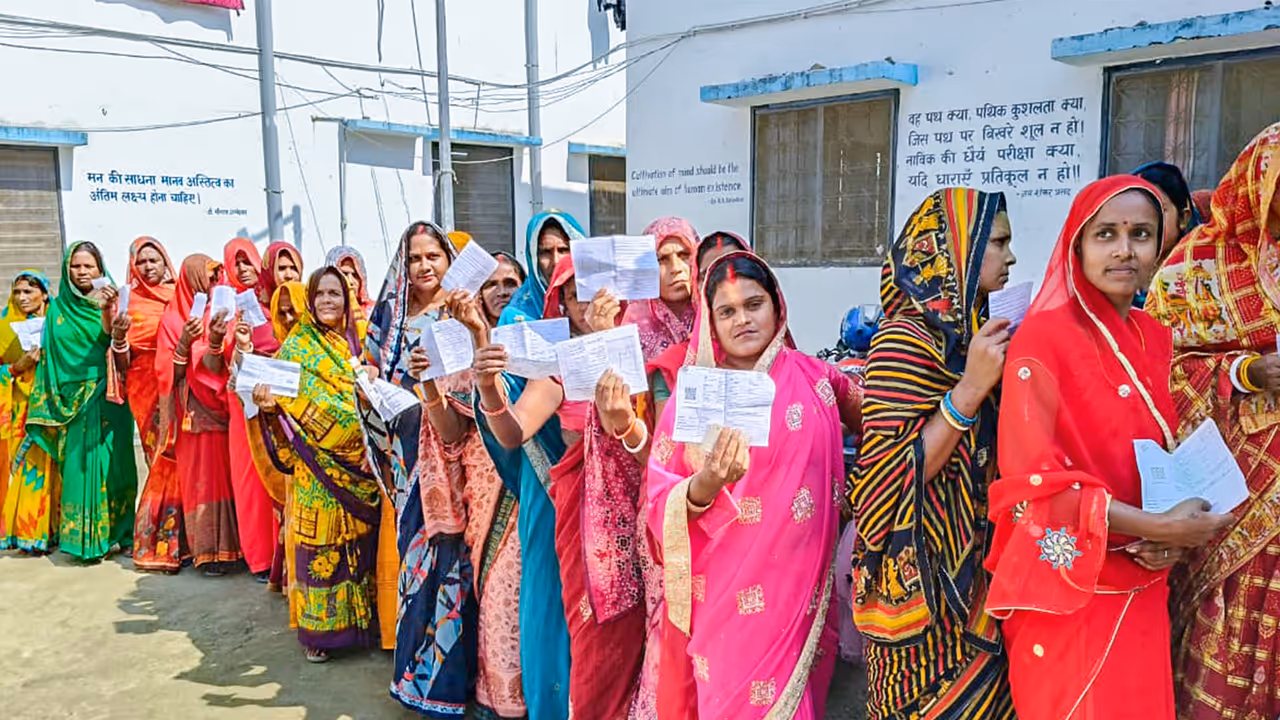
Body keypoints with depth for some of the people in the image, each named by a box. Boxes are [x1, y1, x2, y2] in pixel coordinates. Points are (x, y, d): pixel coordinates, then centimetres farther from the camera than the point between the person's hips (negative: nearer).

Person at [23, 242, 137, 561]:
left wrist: (107, 312, -31)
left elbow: (117, 344, -14)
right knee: (81, 463, -1)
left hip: (108, 396, -2)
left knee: (112, 461, -2)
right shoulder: (58, 308, 10)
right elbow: (50, 356, 11)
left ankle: (116, 532, 9)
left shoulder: (111, 301, 3)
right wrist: (51, 401, 5)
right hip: (75, 399, 2)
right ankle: (83, 537, 6)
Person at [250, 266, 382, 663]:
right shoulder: (297, 345, 1)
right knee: (319, 541, 0)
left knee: (358, 537, 9)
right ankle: (318, 627, 11)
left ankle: (359, 615, 22)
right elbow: (284, 399, -4)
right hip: (316, 464, -3)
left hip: (358, 462, 3)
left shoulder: (357, 341, 10)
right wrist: (268, 405, -25)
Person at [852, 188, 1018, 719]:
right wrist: (970, 388, -26)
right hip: (926, 579, -8)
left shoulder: (969, 330, 8)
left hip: (972, 566, 8)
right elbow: (891, 477, -23)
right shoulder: (905, 339, -18)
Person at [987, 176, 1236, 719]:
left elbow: (1172, 456, 13)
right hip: (1071, 593, -6)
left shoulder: (1156, 339, 6)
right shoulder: (1043, 339, -15)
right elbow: (1034, 481, -19)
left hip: (1143, 589, 6)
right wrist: (1155, 527, -20)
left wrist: (1174, 533, -6)